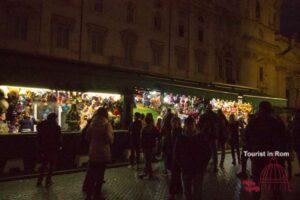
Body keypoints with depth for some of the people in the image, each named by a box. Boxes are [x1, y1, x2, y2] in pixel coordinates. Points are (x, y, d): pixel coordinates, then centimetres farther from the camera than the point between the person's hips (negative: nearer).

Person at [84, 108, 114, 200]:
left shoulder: (92, 123, 1)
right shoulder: (106, 124, -13)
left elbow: (87, 137, 9)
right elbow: (110, 139, -14)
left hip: (92, 152, 4)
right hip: (103, 152, -4)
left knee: (91, 173, 13)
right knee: (100, 174, 8)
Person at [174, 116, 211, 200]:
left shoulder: (201, 137, -3)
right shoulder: (180, 138, -1)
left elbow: (207, 153, 3)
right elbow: (176, 155, 5)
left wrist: (203, 166, -3)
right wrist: (181, 166, -3)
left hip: (198, 171, -1)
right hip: (185, 171, 1)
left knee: (197, 193, 3)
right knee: (187, 192, 13)